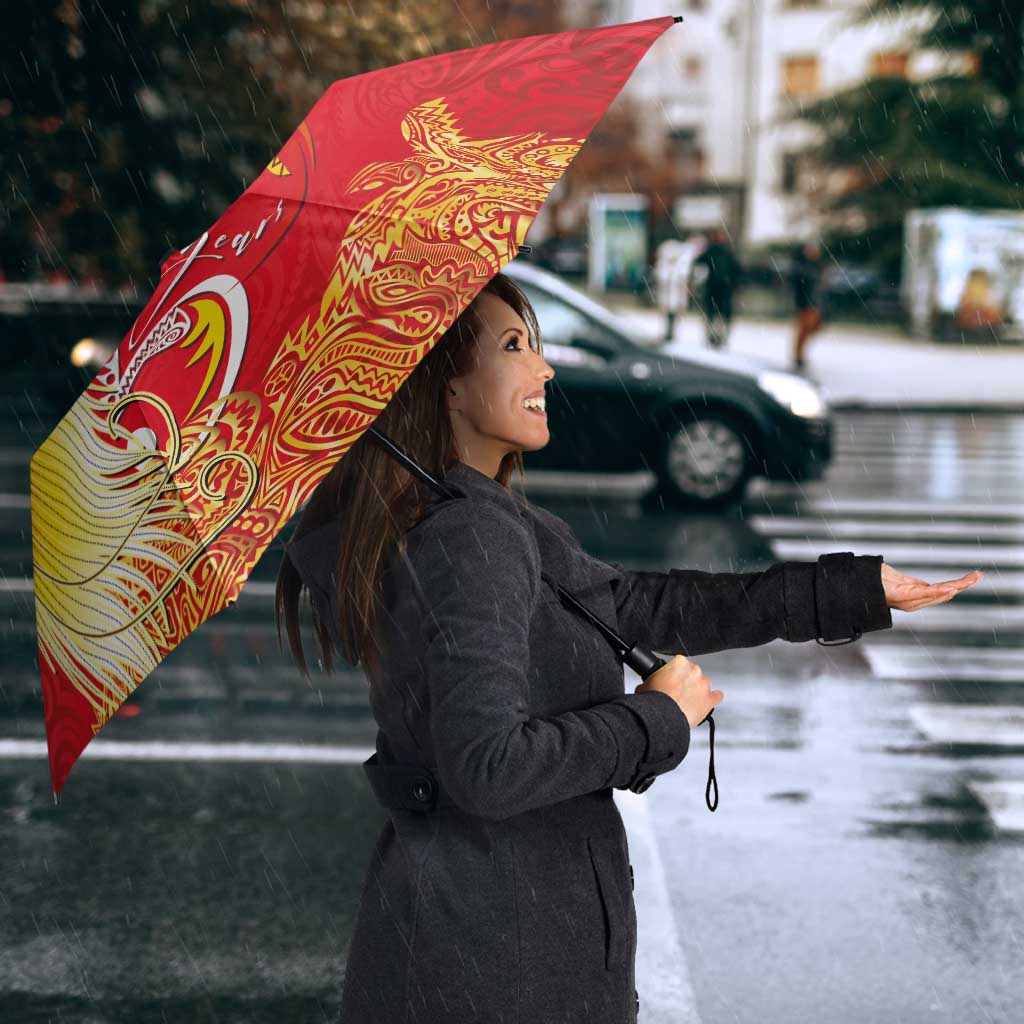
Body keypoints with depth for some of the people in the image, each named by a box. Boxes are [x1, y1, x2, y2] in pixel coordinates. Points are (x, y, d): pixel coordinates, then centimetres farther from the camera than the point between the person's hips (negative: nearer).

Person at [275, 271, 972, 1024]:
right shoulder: (470, 538, -22)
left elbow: (641, 606, 9)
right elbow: (485, 765, -29)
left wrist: (859, 589, 10)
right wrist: (657, 719, -16)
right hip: (500, 941, -9)